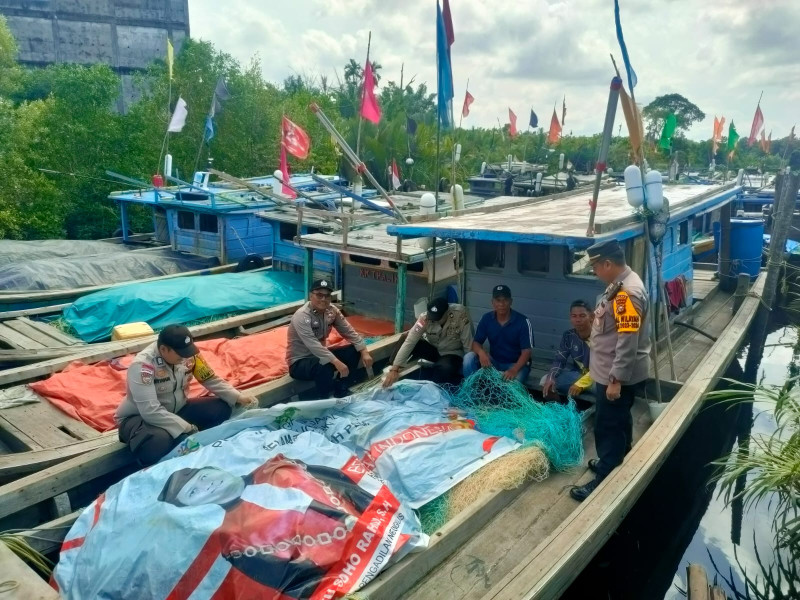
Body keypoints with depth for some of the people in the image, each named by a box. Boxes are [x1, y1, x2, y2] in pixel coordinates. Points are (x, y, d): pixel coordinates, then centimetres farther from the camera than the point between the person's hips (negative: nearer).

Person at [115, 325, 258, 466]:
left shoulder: (189, 355, -12)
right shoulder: (142, 366, -30)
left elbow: (211, 380, -1)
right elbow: (151, 411, -34)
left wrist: (238, 397, -17)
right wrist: (187, 429, -34)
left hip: (176, 410, 6)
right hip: (140, 416, -6)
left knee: (221, 408, -16)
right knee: (158, 440, -41)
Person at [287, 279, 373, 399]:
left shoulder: (332, 311, -3)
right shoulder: (301, 316, -26)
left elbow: (349, 332, 0)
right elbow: (313, 345, -37)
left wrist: (364, 351, -14)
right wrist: (336, 362, -45)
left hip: (320, 355, 8)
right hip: (299, 362, -8)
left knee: (354, 351, -7)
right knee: (325, 366, -37)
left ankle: (340, 394, 2)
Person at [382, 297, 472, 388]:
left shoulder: (461, 315, -30)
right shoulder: (425, 317, -25)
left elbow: (468, 345, -22)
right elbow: (409, 342, -31)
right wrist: (394, 369, -37)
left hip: (452, 353, -2)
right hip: (432, 348, 2)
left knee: (446, 369, -37)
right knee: (405, 338, -23)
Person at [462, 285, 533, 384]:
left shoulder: (523, 321, -17)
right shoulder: (486, 319, -5)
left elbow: (526, 352, -19)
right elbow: (476, 343, -3)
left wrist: (514, 370, -37)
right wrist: (481, 352, -29)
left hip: (516, 364, -4)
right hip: (494, 361, 4)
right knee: (469, 358, -22)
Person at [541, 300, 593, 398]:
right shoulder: (568, 335, -3)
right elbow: (559, 360, 1)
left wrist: (580, 383, -35)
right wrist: (551, 378, -19)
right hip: (577, 373, 5)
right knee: (546, 381, -10)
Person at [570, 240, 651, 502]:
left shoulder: (627, 293, -27)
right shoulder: (619, 284, 6)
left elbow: (628, 342, -28)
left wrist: (616, 380, -24)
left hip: (618, 376, -10)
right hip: (612, 372, 10)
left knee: (609, 426, 1)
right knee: (618, 422, 23)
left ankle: (604, 481, 12)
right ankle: (615, 463, 39)